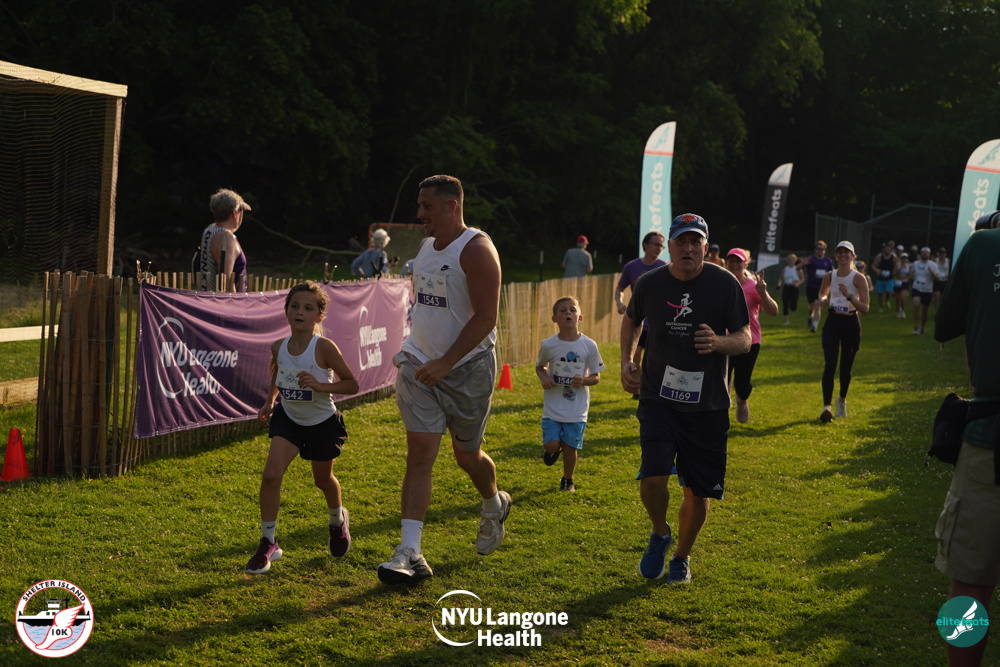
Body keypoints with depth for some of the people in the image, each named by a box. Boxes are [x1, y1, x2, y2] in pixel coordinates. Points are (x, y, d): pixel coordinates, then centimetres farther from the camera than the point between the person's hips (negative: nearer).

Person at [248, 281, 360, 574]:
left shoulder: (324, 347, -23)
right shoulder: (278, 347, -10)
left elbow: (352, 384, -19)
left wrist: (320, 385, -32)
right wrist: (269, 401, 10)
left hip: (322, 422, -2)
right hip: (289, 418, 2)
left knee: (323, 479, 18)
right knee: (271, 474, -16)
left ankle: (338, 520, 52)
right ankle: (268, 543, -4)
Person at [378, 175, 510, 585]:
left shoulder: (476, 250, -14)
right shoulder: (426, 248, 10)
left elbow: (486, 317, -21)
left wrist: (446, 362, -25)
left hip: (467, 368, -5)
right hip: (421, 366, 5)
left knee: (467, 455, 11)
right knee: (419, 453, -7)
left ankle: (494, 506, 44)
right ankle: (410, 554, -10)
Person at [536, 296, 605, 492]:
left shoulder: (589, 346, -6)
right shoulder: (548, 345, -5)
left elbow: (596, 376, 3)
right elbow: (540, 366, 13)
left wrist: (584, 381, -18)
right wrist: (543, 378, -9)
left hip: (577, 408, 0)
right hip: (553, 407, 0)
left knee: (570, 447, 4)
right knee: (551, 445, -7)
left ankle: (567, 480, 29)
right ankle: (556, 449, 30)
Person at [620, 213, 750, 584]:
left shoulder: (725, 284, -7)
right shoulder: (650, 284, -2)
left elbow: (744, 339, -5)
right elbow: (631, 320, 19)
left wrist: (718, 342, -26)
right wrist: (627, 362, 6)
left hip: (708, 405, 0)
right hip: (658, 398, 0)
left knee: (698, 491, 5)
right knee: (653, 477, -17)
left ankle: (682, 557, 31)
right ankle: (660, 535, 15)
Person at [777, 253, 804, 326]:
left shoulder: (797, 269, -3)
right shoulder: (784, 269, 6)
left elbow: (802, 279, 1)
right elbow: (781, 279, 12)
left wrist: (798, 283, -17)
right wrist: (779, 284, -7)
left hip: (794, 288, -3)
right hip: (786, 288, 3)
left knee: (793, 307, -10)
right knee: (785, 305, -1)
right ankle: (786, 320, 12)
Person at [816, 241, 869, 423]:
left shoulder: (858, 278, -8)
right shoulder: (829, 276, 3)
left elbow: (865, 308, -11)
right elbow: (822, 293, 24)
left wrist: (849, 296, -25)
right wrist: (823, 301, 0)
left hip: (851, 324, -1)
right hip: (832, 322, 2)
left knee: (845, 367, 10)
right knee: (830, 365, -13)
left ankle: (842, 400, 35)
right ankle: (827, 406, -19)